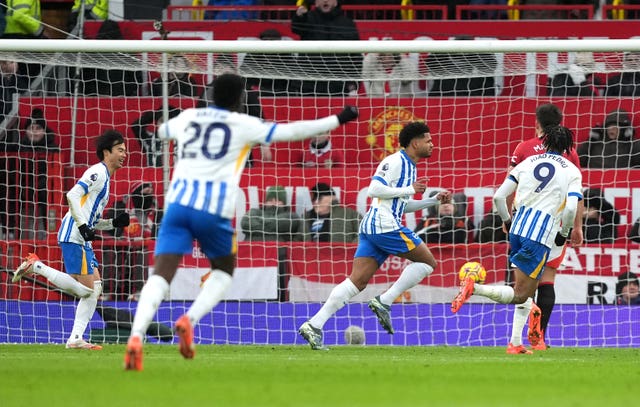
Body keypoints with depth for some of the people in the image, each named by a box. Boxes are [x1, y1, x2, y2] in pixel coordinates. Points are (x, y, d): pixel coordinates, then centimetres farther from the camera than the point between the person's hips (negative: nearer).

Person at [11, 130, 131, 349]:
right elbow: (72, 195, -19)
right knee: (86, 290, -13)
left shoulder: (104, 177, 24)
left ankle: (76, 338, 3)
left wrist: (114, 223, 13)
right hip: (73, 237, -10)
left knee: (95, 288, 6)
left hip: (82, 240, 10)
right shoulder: (97, 172, -6)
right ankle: (36, 267, -8)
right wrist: (83, 226, -23)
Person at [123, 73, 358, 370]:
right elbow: (291, 131, 9)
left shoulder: (187, 118, 19)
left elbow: (163, 130, 42)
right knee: (223, 271, 21)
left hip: (177, 203, 3)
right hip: (213, 209, -3)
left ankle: (136, 338, -29)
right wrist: (338, 120, 19)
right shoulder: (242, 124, 8)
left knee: (161, 275, -6)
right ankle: (189, 320, -5)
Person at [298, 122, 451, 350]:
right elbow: (375, 189, -17)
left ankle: (314, 325, -10)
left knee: (357, 281, -1)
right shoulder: (395, 162, -6)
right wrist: (410, 190, -11)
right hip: (384, 224, -9)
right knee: (427, 262, -1)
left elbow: (404, 205, 33)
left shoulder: (410, 166, 24)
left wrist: (435, 200, 26)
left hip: (370, 228, 9)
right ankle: (384, 302, -7)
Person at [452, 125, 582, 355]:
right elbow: (571, 209, -12)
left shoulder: (528, 163, 12)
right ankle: (474, 288, -27)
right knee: (520, 296, -5)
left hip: (518, 229, 6)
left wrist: (506, 221, 26)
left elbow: (498, 197, 8)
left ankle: (516, 343, 15)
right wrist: (564, 233, 6)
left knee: (526, 292, 21)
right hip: (541, 236, -6)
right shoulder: (572, 171, 2)